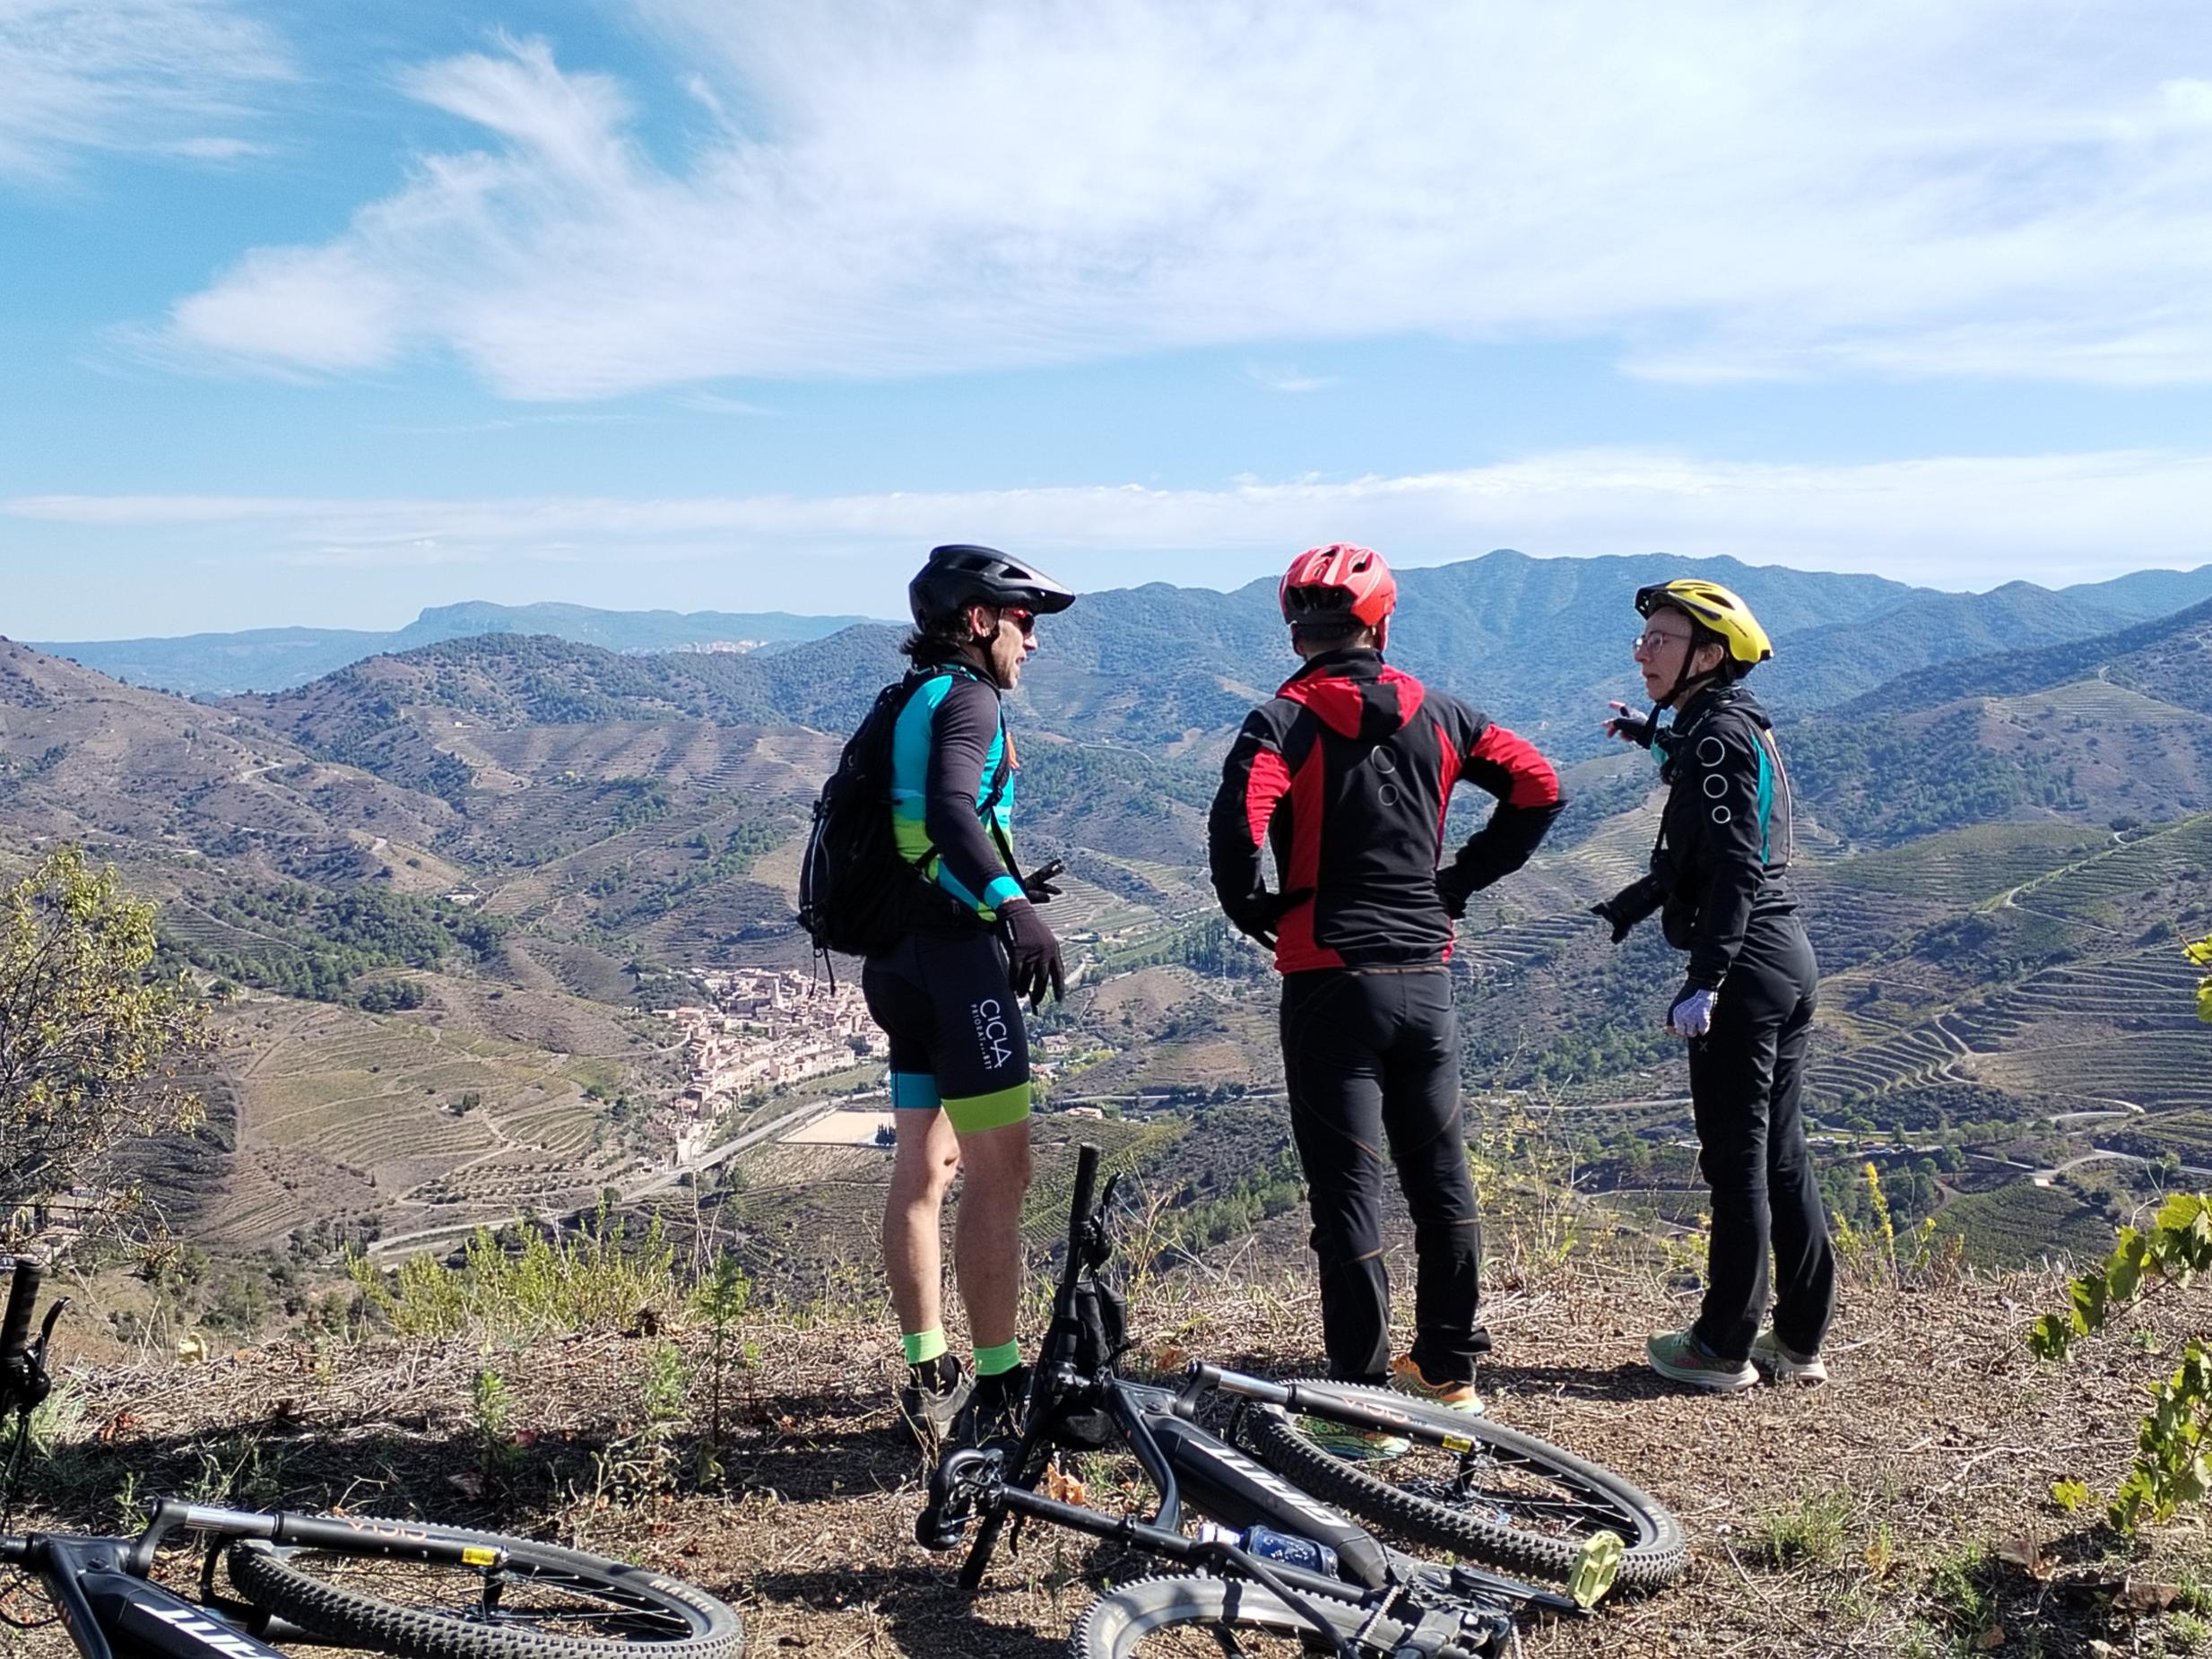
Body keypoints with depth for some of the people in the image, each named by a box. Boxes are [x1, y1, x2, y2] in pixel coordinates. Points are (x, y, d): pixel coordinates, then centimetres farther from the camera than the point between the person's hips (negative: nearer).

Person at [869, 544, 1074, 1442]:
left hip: (902, 954, 10)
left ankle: (929, 1378, 22)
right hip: (957, 957, -10)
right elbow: (952, 811, -28)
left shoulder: (907, 704, 19)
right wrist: (1012, 903, -39)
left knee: (924, 1166, 13)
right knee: (1001, 1171, -6)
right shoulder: (968, 700, -10)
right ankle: (999, 1385, -1)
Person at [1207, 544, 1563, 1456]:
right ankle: (1450, 1370, 30)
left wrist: (1255, 911, -7)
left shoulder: (1283, 722, -8)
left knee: (1347, 1193, 1)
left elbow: (1236, 826, -25)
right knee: (1441, 1178, 17)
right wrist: (1459, 881, 9)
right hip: (1427, 978, 5)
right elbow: (1538, 785, 6)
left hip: (1331, 985, -5)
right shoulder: (1434, 714, 7)